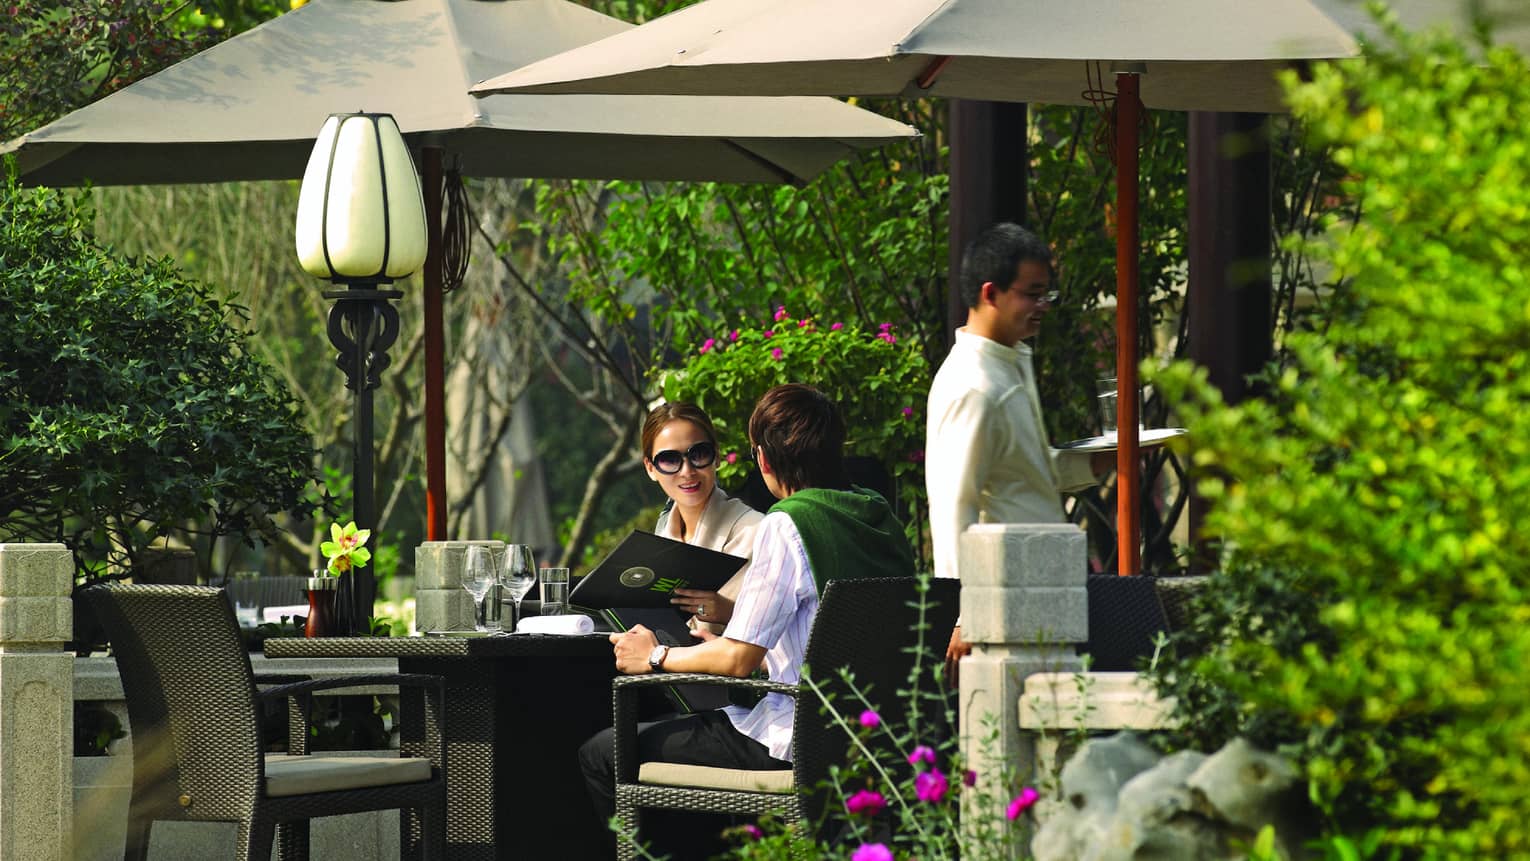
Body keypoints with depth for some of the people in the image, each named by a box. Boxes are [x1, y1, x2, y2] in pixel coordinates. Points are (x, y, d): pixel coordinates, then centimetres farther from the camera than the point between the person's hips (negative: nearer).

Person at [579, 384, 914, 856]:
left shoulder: (786, 526, -17)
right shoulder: (882, 518, 9)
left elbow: (738, 660, -18)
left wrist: (656, 657, -1)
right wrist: (730, 618, 29)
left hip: (800, 741, -9)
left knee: (601, 755, 0)